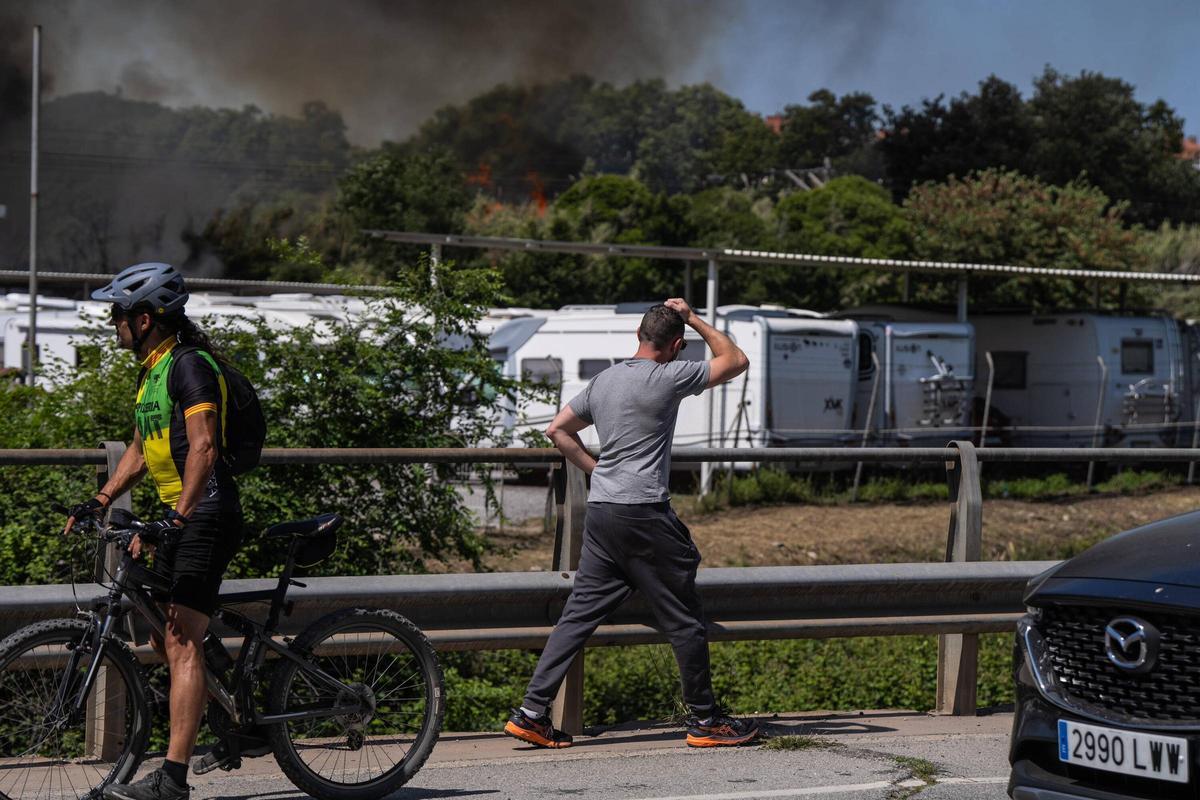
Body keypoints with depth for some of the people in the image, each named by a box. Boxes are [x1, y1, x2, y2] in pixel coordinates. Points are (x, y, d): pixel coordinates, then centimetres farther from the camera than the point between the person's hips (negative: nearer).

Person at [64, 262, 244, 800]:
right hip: (176, 516, 10)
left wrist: (178, 515, -32)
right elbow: (141, 451, 25)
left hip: (206, 515, -10)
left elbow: (203, 448, -24)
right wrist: (99, 502, 15)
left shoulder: (191, 365, -13)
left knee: (182, 644, -15)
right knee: (165, 640, 12)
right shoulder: (152, 371, 18)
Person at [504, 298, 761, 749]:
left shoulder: (603, 381, 13)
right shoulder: (668, 377, -8)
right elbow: (736, 361, 3)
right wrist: (694, 320, 10)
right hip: (644, 514, -7)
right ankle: (705, 720, 11)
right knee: (683, 620, 3)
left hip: (600, 512, 7)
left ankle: (532, 713, 4)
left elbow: (558, 430, 20)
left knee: (580, 614, 8)